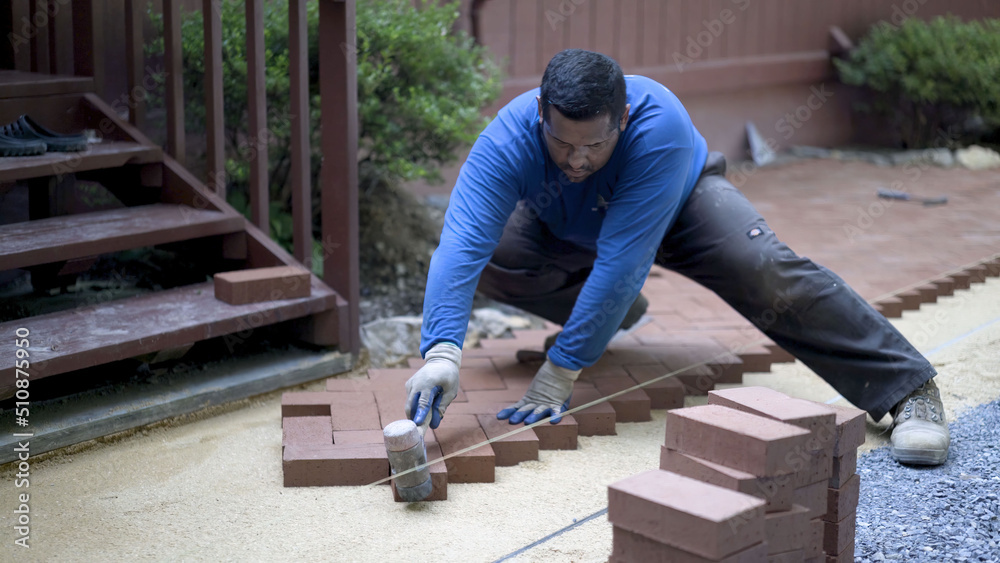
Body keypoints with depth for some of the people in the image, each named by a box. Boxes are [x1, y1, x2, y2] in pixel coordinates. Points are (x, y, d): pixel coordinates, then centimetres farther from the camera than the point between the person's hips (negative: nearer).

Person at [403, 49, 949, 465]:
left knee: (768, 271, -28)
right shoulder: (509, 140, -37)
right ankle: (616, 315, 9)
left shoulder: (659, 126, -44)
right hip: (567, 228, 4)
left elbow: (622, 259, -47)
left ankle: (909, 389, -20)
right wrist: (442, 351, -62)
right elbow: (463, 242, -47)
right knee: (491, 261, -20)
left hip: (681, 203, -3)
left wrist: (560, 370, -49)